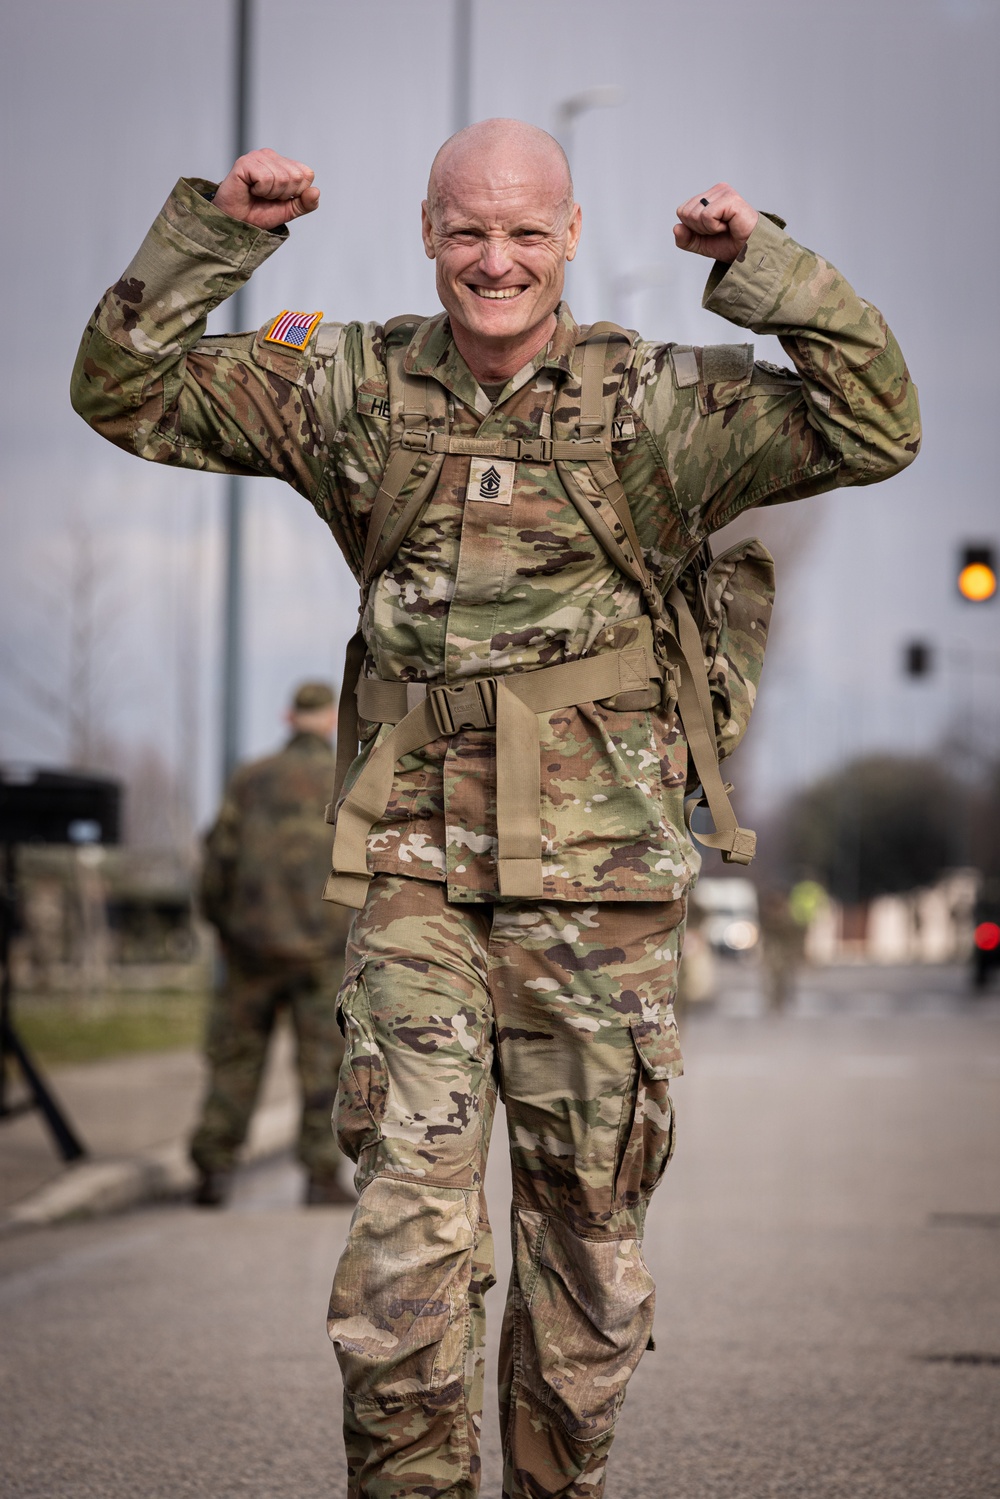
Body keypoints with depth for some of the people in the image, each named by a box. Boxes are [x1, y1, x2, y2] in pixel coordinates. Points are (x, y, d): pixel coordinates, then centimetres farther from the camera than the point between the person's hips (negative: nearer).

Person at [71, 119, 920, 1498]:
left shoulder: (656, 403, 1)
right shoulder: (357, 389, 5)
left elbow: (876, 429, -5)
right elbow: (127, 393, 8)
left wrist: (765, 268, -13)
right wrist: (213, 235, -4)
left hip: (596, 881, 0)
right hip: (415, 873, 0)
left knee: (587, 1231, 9)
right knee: (407, 1232, -8)